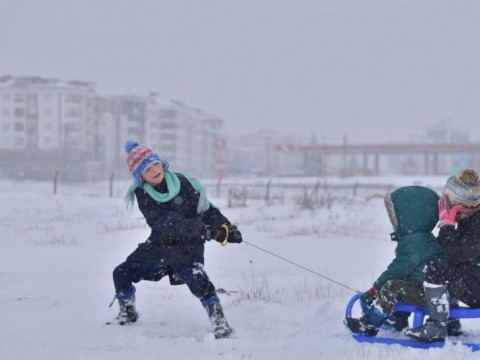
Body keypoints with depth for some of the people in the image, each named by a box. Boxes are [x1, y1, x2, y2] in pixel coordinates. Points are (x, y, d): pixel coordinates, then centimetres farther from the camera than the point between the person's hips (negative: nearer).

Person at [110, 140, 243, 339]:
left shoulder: (183, 183, -11)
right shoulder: (142, 195, -9)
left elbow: (206, 209, 0)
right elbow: (163, 224, -23)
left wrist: (226, 226, -17)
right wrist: (201, 228, -35)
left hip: (187, 245, -3)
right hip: (159, 244, 4)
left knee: (196, 279, -30)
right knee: (121, 274, 2)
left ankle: (220, 323, -23)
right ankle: (127, 314, 29)